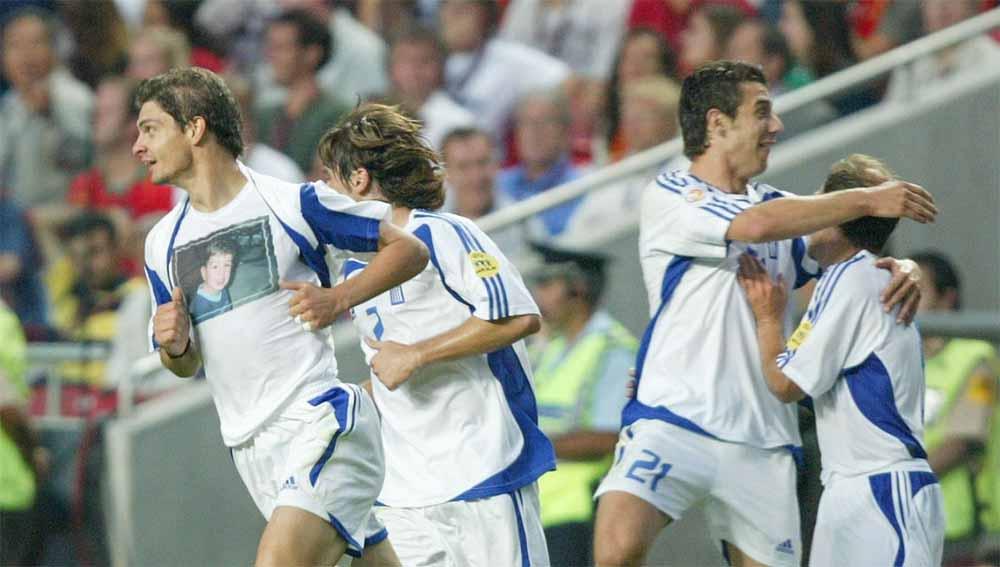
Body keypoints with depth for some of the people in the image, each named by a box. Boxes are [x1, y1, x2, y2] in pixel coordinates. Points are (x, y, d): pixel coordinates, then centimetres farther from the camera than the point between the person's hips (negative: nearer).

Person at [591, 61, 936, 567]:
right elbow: (755, 226, -19)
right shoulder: (668, 197, -2)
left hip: (761, 444, 6)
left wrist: (902, 270, -5)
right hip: (671, 424, -6)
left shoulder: (778, 206, 18)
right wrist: (867, 200, -14)